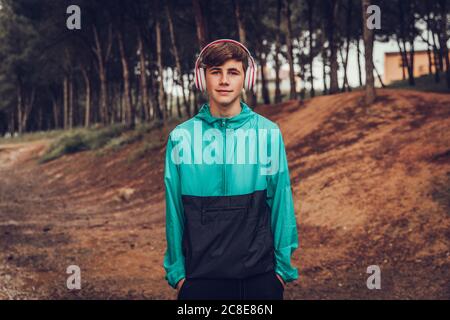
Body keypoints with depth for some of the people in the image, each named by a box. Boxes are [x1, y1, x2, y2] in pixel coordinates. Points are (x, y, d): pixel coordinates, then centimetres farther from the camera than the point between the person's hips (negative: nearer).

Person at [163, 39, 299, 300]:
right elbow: (174, 211, 3)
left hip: (260, 276, 0)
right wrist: (176, 270, 3)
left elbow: (281, 203, 1)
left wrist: (283, 266, 0)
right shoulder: (181, 137, 1)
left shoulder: (269, 133, 0)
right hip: (199, 277, 0)